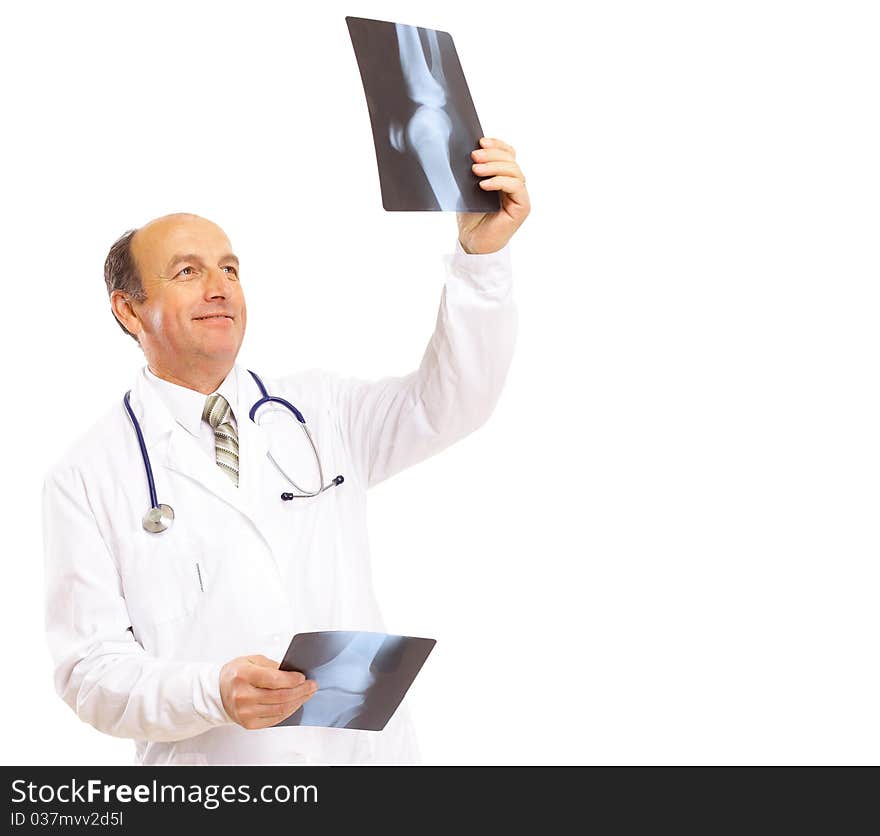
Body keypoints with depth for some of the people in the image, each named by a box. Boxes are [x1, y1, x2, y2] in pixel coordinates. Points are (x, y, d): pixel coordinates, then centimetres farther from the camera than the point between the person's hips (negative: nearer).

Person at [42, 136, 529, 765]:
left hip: (371, 748, 3)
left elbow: (448, 404, -7)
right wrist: (214, 693, -25)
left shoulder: (320, 410, 8)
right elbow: (90, 667, -7)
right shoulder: (88, 480, -2)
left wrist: (483, 252, -20)